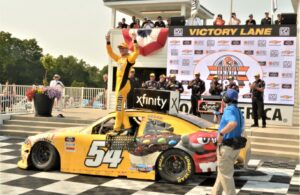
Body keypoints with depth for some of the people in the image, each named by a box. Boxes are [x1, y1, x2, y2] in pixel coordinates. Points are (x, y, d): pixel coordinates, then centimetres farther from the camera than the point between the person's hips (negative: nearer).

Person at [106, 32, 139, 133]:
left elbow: (136, 52, -23)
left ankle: (117, 128, -2)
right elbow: (110, 52, 25)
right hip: (119, 84, 9)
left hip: (124, 84, -9)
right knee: (120, 108, 12)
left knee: (119, 108, -7)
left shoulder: (130, 58, -6)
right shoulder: (119, 58, 18)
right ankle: (127, 126, 18)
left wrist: (134, 40, -29)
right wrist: (108, 41, 16)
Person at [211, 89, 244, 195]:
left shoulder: (229, 109, -17)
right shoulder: (238, 111, 12)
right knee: (222, 172, 20)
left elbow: (233, 123, -37)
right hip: (235, 147, 9)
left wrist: (221, 133, -30)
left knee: (226, 175, 2)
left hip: (226, 147, -9)